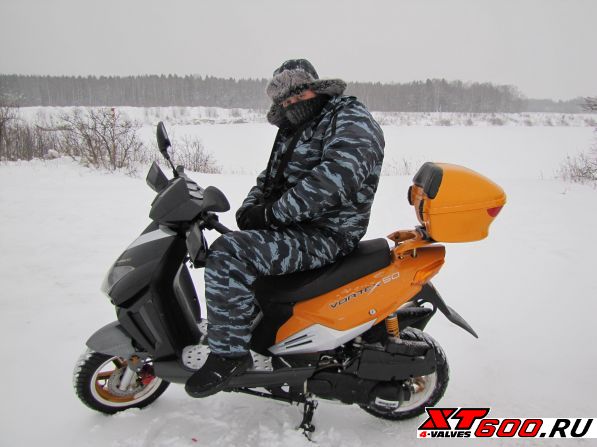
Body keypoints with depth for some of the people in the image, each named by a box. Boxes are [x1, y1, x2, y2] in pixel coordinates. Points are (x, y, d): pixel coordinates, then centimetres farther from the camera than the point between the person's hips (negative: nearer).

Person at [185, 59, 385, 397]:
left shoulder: (351, 119, -10)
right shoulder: (296, 130, 21)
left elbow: (336, 178, -27)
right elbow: (272, 177, 22)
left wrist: (273, 213, -23)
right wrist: (251, 207, 0)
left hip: (326, 236, -11)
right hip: (298, 228, 11)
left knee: (228, 254, -25)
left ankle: (230, 351, -12)